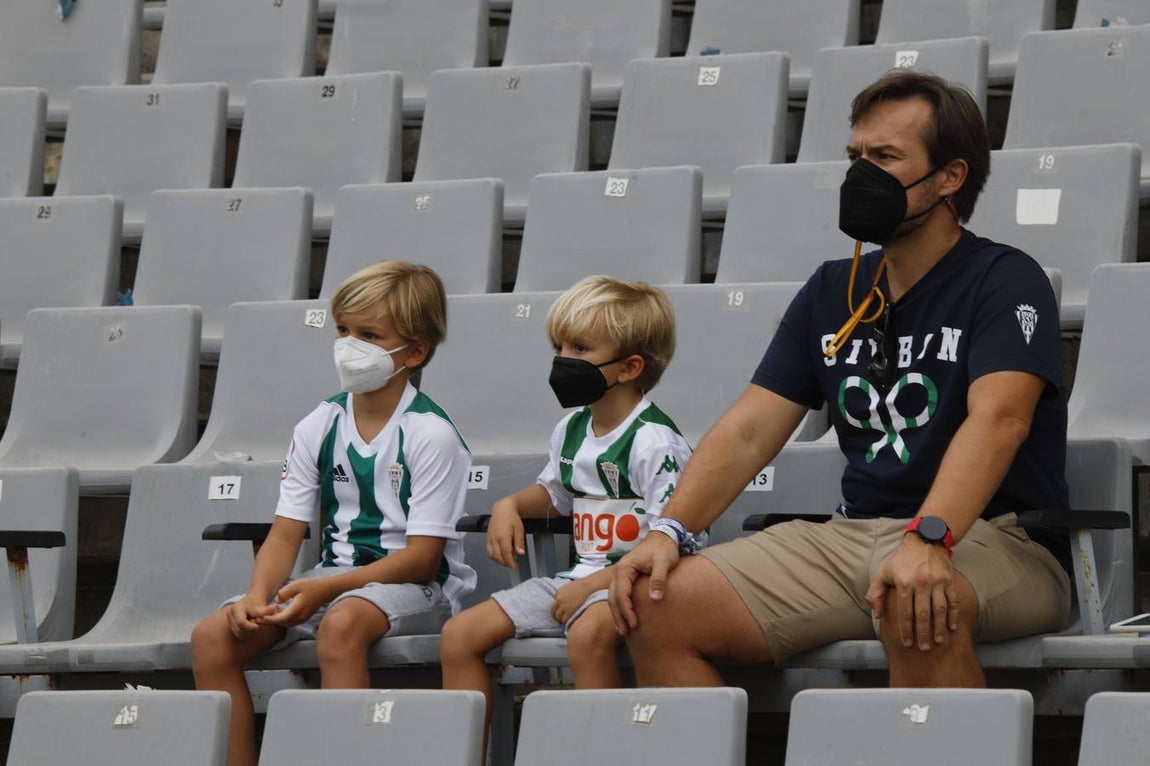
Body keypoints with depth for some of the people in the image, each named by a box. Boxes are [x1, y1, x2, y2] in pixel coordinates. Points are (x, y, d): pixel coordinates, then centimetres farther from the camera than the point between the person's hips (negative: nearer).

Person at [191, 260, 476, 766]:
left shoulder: (431, 435, -10)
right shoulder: (318, 429, 7)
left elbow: (422, 556, -14)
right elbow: (285, 534, 5)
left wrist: (325, 589, -23)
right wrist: (259, 595, -17)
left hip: (415, 586, -6)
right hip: (332, 578, 6)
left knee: (340, 625, -39)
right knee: (212, 636, -14)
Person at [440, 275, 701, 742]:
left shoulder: (653, 441, -14)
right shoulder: (570, 431, 12)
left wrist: (595, 585, -22)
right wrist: (511, 505, 13)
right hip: (580, 577, 9)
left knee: (588, 633, -42)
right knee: (459, 634, -2)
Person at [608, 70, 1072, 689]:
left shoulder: (1004, 282, -4)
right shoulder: (832, 292, 16)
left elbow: (998, 417, -22)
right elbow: (748, 430, 11)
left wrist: (929, 539, -39)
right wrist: (669, 531, -7)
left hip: (996, 539, -6)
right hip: (854, 533, 6)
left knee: (916, 610, -42)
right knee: (655, 602, -12)